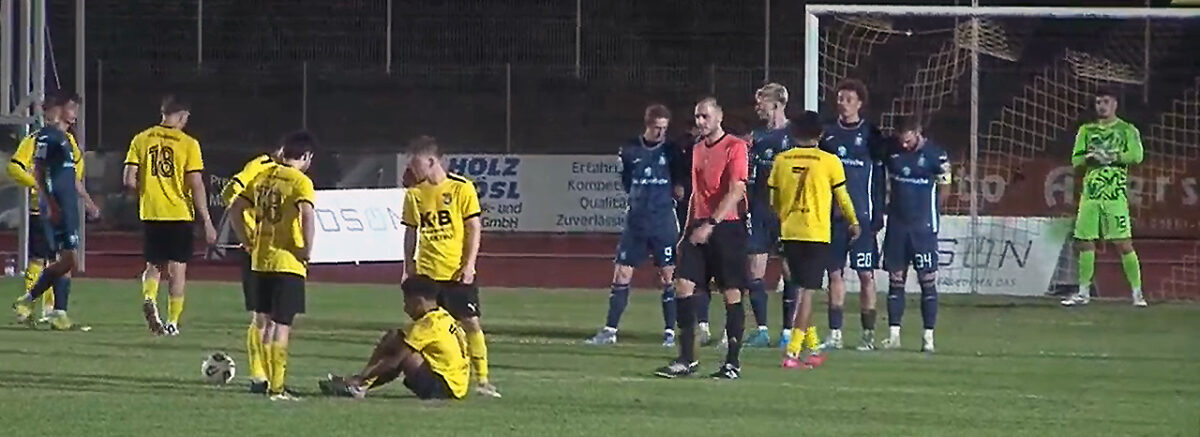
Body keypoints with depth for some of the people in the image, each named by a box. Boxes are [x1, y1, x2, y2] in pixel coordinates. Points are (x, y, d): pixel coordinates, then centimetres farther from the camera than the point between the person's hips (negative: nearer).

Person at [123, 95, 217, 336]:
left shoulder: (141, 140, 2)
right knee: (177, 268, 7)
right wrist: (206, 221, -3)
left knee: (153, 265, 15)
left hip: (150, 213, 2)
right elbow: (196, 185, -9)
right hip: (180, 215, -2)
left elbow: (130, 181, -2)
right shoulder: (187, 144, -7)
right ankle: (172, 322, 6)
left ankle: (149, 299, -13)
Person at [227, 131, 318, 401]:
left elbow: (235, 210, 11)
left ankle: (270, 382, 19)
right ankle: (277, 388, -4)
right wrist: (307, 249, -16)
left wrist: (247, 241, 16)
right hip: (288, 263, -6)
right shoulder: (300, 181, -11)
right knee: (283, 326, -2)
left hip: (261, 260, 6)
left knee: (267, 322, 15)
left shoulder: (263, 177, 9)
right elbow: (307, 213, -28)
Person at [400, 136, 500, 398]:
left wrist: (469, 265, -11)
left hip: (457, 272, -4)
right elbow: (410, 233, 14)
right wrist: (408, 268, 10)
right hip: (427, 273, 4)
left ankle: (482, 380, 2)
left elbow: (474, 228, -5)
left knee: (470, 323, -4)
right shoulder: (414, 194, 6)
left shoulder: (461, 188, -6)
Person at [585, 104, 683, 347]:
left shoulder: (671, 151, -2)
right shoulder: (630, 150, 4)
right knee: (621, 274, 1)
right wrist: (640, 197, 6)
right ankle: (610, 330, 7)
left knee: (668, 277, -3)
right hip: (636, 222, 2)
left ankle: (670, 332, 5)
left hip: (664, 221, -2)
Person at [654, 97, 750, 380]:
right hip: (700, 227, 7)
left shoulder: (735, 147, -7)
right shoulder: (698, 150, 17)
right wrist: (687, 230, 18)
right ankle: (686, 359, 1)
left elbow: (735, 192, -15)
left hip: (727, 226, -7)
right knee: (683, 286, -3)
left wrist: (710, 224, -21)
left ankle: (733, 362, 3)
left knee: (732, 293, -3)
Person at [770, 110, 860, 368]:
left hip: (789, 233, 4)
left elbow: (774, 200, 10)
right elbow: (842, 197, 4)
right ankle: (792, 353, -12)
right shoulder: (829, 162, -6)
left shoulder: (782, 160, 2)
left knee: (803, 289, 18)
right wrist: (853, 222, 22)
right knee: (807, 292, -3)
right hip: (817, 235, -4)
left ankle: (812, 349, 24)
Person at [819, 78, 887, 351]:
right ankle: (835, 335, 9)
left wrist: (877, 214, -4)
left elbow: (878, 178, 1)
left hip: (861, 216, -3)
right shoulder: (829, 133, 10)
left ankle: (868, 335, 1)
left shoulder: (870, 136, 0)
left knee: (866, 275, -3)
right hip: (832, 214, 3)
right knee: (834, 273, 5)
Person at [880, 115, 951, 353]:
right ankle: (893, 334, 9)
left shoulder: (935, 155, -8)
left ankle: (928, 336, 1)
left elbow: (944, 190, 1)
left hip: (923, 226, -4)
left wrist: (928, 215, 6)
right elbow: (883, 182, 17)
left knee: (927, 280, -2)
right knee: (895, 279, 5)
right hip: (896, 225, 4)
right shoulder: (892, 152, 3)